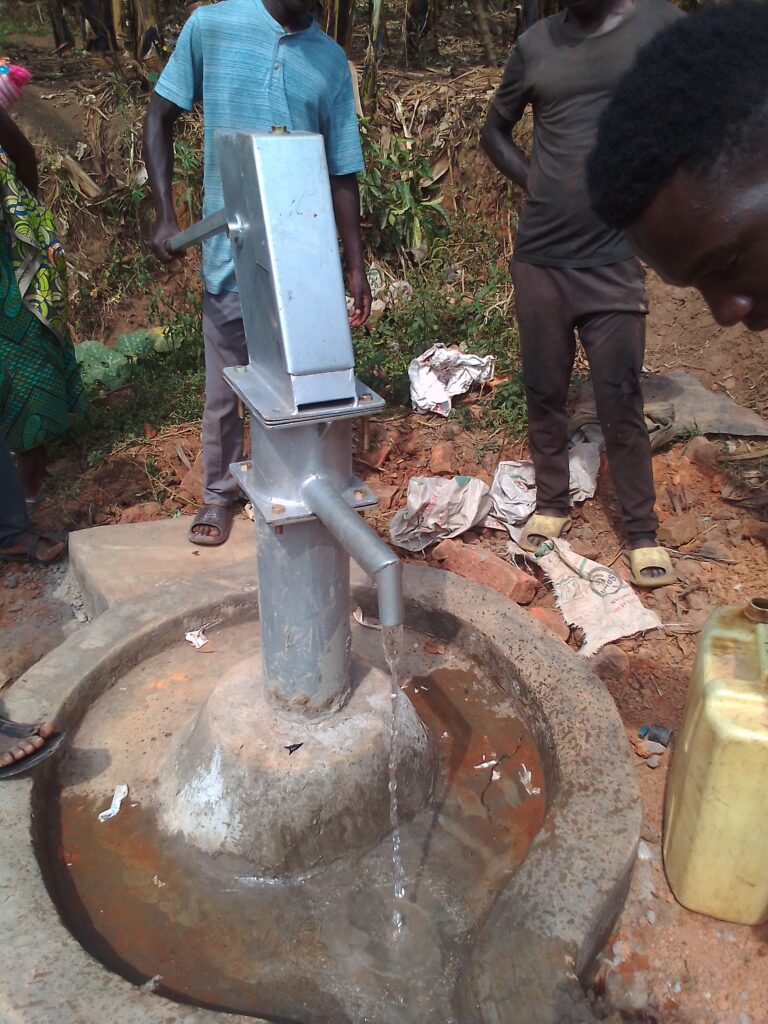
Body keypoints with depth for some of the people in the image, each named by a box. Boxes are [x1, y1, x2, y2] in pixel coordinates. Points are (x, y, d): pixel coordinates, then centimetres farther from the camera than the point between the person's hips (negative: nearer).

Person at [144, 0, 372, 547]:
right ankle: (219, 494, 28)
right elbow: (160, 117, 7)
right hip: (232, 252, -1)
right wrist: (165, 216, -4)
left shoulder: (331, 60, 6)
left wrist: (357, 266, 5)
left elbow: (342, 171, 8)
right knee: (225, 387, 8)